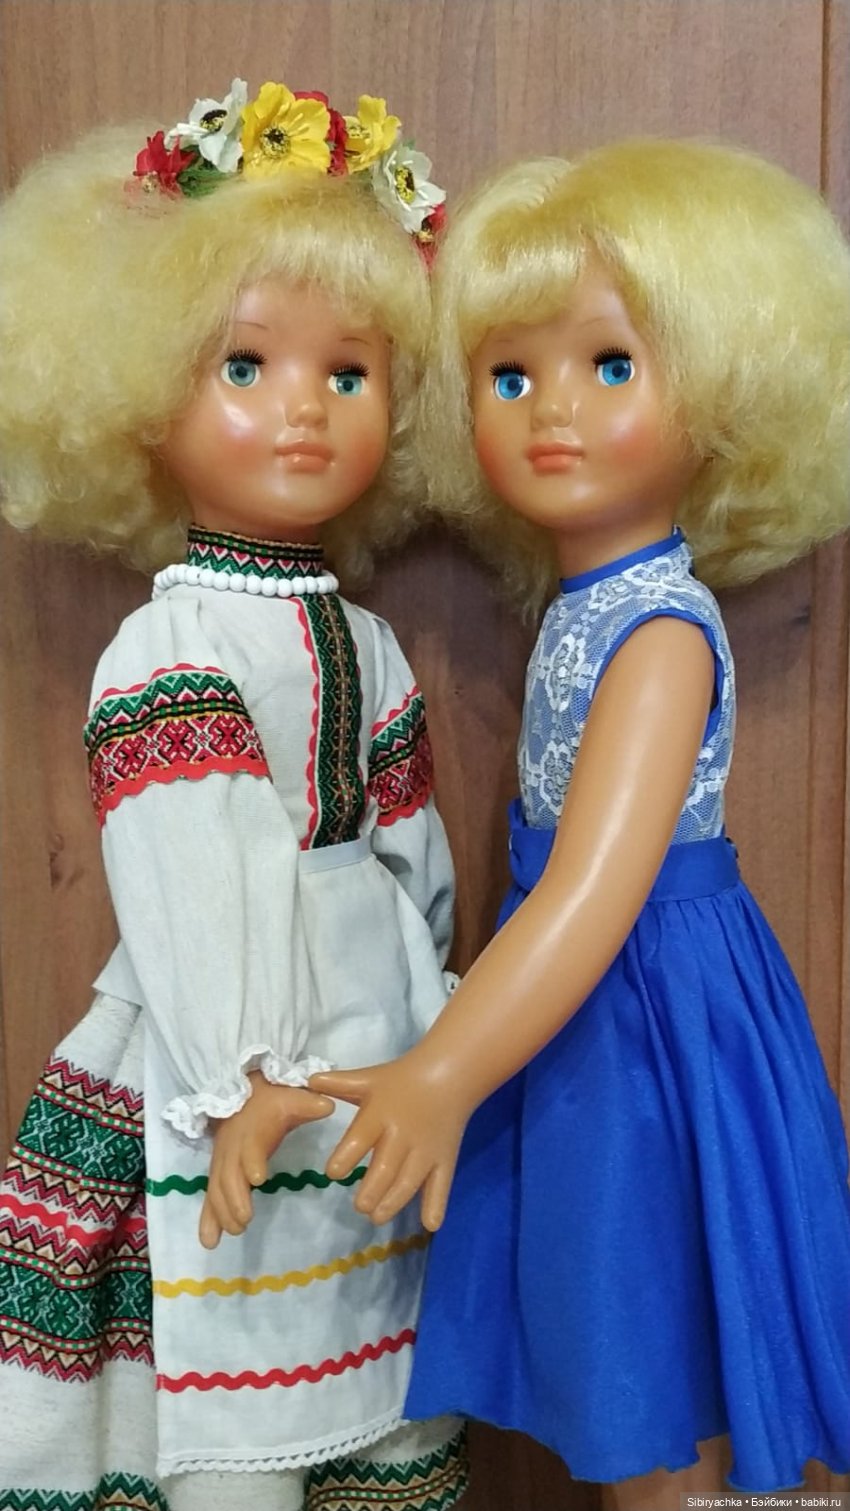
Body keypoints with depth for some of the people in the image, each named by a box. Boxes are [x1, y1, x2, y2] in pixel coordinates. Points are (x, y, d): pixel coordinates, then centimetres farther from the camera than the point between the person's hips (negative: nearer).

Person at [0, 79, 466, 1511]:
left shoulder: (366, 645, 10)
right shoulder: (169, 644, -12)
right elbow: (185, 876, -19)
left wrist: (427, 1031, 14)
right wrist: (239, 1079, -22)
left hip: (377, 1067, 7)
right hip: (224, 1079, -7)